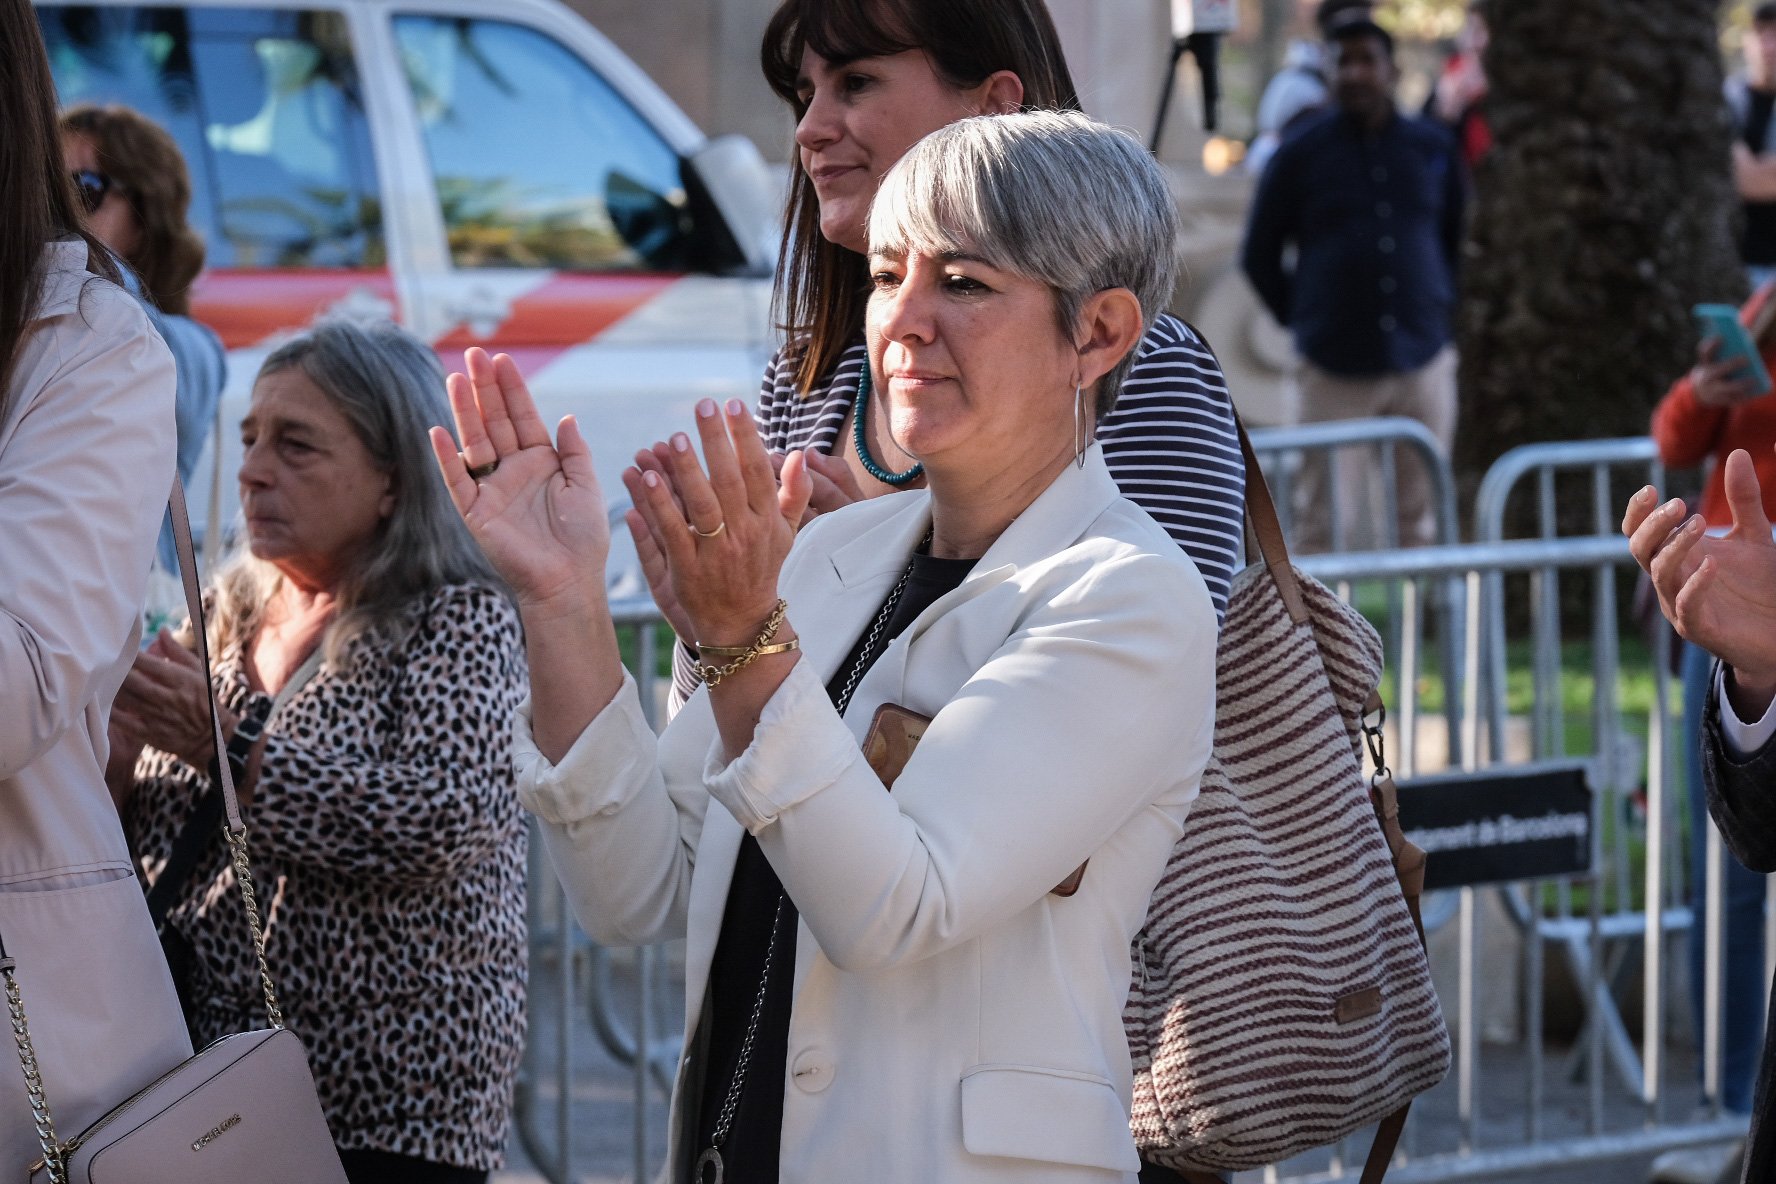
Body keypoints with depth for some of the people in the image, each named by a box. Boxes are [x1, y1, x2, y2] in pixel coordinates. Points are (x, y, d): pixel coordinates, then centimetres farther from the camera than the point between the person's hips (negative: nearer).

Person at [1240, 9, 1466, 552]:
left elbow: (1456, 237, 21)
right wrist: (1303, 322, 5)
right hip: (1335, 370, -2)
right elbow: (1259, 257, 8)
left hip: (1422, 363, 2)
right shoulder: (1301, 152, 1)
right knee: (1325, 521, -4)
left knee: (1420, 517, 6)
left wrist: (1440, 307, 11)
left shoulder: (1433, 148, 8)